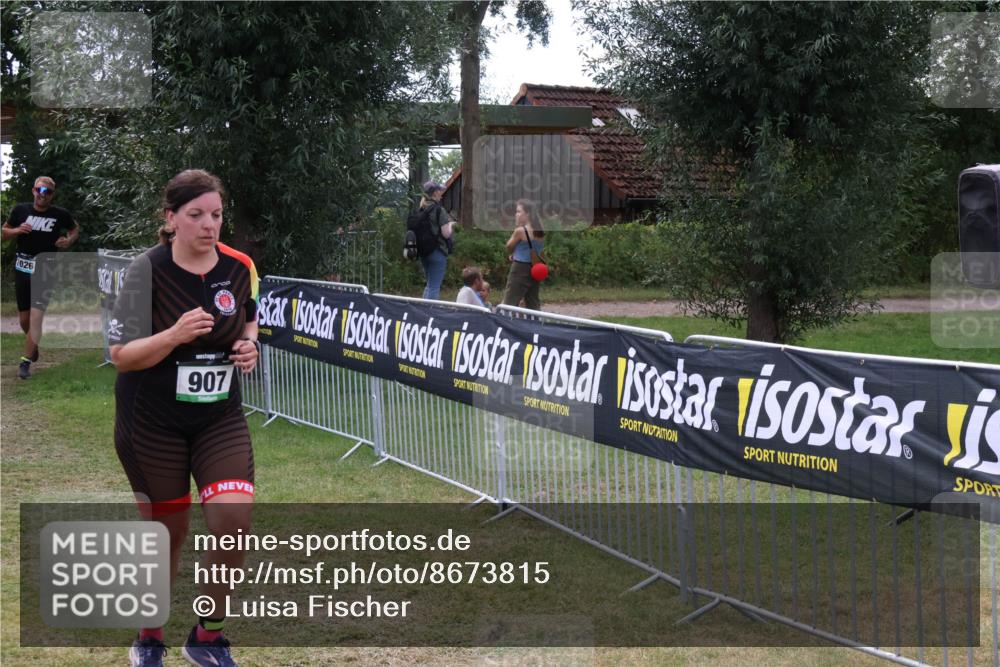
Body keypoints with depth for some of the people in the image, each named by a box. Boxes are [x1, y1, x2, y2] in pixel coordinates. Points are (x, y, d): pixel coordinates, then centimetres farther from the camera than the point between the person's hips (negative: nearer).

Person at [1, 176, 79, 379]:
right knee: (23, 318, 12)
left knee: (36, 317, -13)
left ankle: (25, 363, -7)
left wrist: (69, 240, -6)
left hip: (46, 271, -2)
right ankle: (33, 344, 43)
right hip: (22, 270, 2)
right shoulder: (20, 210, -2)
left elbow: (75, 229, 15)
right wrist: (16, 230, -11)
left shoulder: (60, 215, -5)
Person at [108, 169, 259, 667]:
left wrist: (249, 345, -6)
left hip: (220, 417, 3)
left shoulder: (239, 266, -3)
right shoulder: (147, 271, -14)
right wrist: (175, 335, -31)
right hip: (151, 423, -3)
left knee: (233, 522, -14)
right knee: (167, 533, 7)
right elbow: (120, 356, -15)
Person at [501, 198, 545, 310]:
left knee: (508, 305, -5)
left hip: (520, 270, -7)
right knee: (533, 306, 12)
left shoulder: (520, 231, -15)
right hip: (535, 270, 7)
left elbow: (509, 248, -2)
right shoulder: (540, 232, 7)